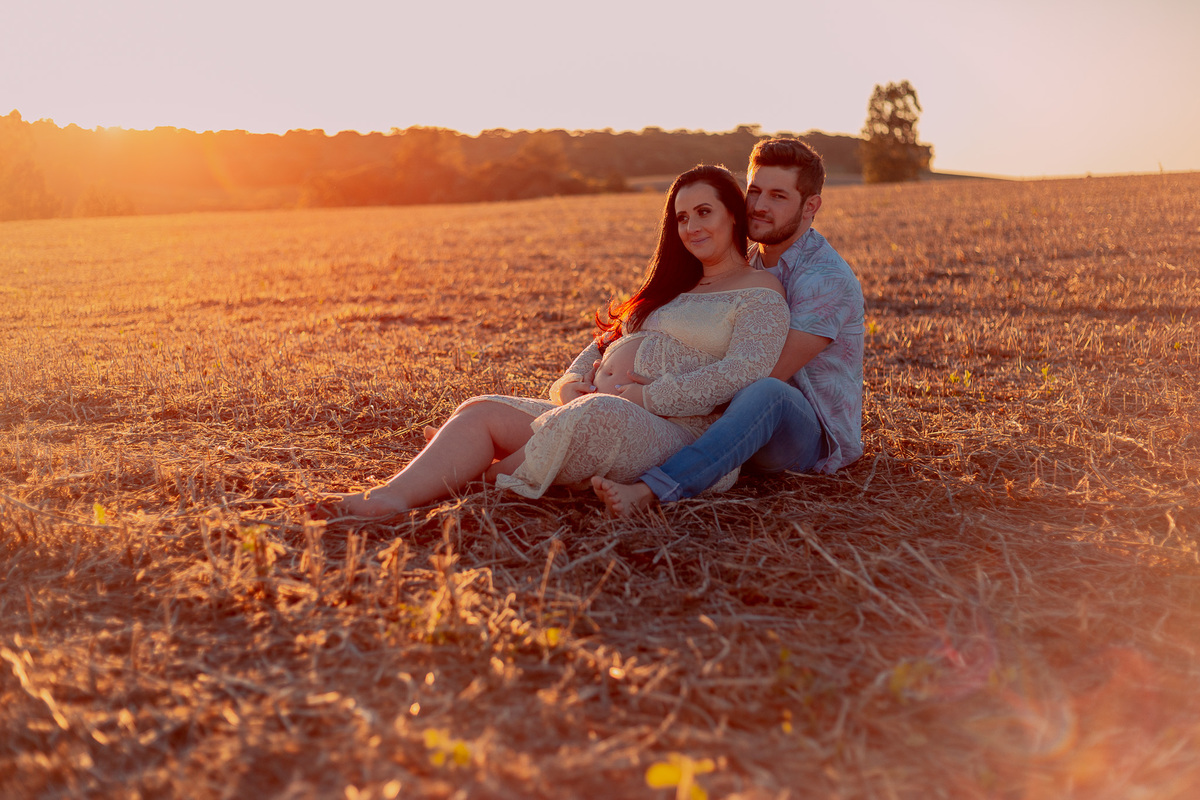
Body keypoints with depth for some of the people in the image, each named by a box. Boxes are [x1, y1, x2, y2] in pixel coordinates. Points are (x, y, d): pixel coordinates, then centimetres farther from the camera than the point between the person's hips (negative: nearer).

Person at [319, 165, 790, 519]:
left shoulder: (760, 293, 4)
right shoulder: (673, 288, 29)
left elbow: (746, 373, -13)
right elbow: (608, 341, 24)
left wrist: (645, 397, -17)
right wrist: (572, 381, 1)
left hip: (677, 431, -7)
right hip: (600, 405, 8)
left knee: (597, 416, -41)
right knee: (482, 412, -14)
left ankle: (487, 485, -27)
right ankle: (390, 497, -36)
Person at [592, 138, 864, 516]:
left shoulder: (828, 279, -16)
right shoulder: (750, 265, 10)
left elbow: (767, 374, -24)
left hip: (816, 439, -8)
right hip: (758, 428, 8)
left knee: (766, 392, -41)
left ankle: (647, 491, -53)